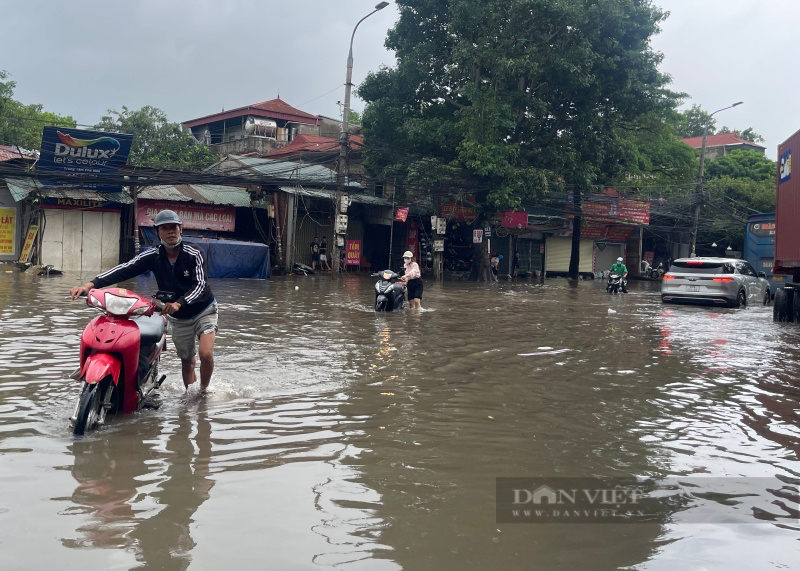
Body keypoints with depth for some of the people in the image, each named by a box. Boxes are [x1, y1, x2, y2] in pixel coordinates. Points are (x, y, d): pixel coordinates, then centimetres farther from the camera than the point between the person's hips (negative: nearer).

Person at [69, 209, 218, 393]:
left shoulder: (194, 254, -19)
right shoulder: (153, 256, -11)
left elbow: (200, 285, -29)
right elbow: (124, 270, -23)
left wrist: (179, 303, -48)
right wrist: (90, 284, -36)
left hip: (203, 310, -3)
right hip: (178, 317, 4)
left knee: (205, 354, -21)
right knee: (187, 360, 13)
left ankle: (204, 391, 4)